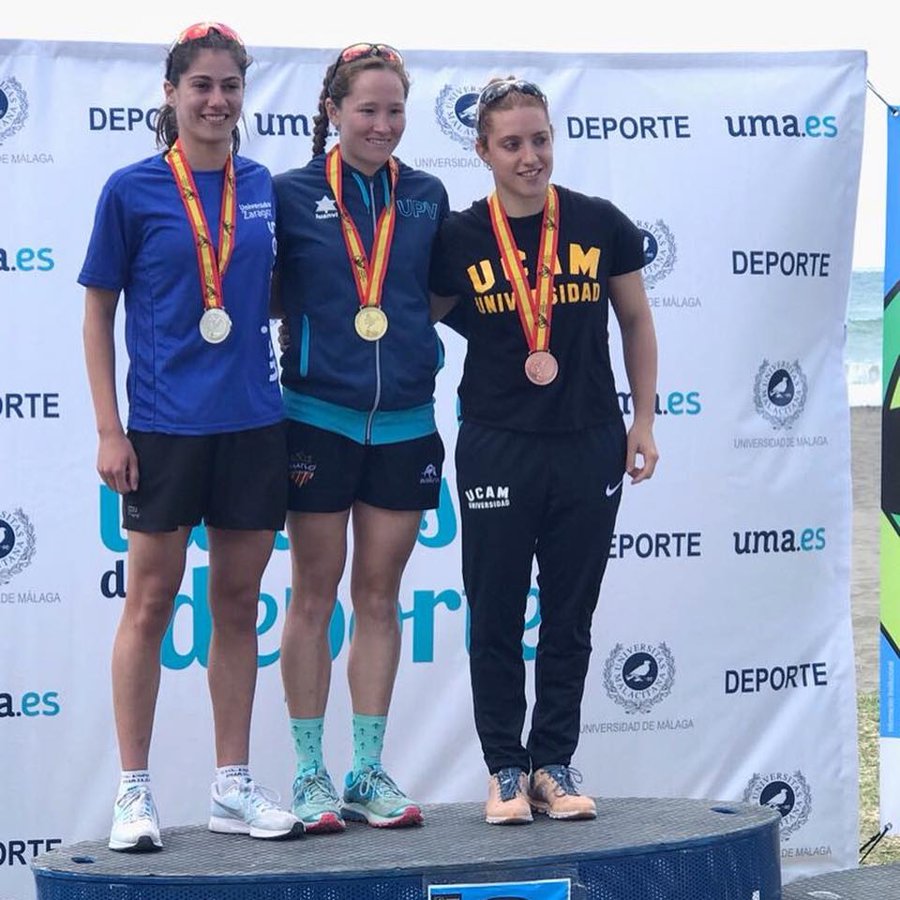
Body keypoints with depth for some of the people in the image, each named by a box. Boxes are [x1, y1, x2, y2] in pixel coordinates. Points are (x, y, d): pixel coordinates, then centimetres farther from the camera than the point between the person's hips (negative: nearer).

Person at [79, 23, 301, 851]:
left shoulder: (264, 187, 6)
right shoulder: (133, 189, -3)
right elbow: (99, 314, 0)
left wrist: (296, 400, 10)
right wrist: (109, 429, -6)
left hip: (254, 423, 4)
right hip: (164, 425, -4)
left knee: (239, 604, 9)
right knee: (151, 602, 2)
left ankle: (233, 788, 17)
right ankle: (134, 794, 8)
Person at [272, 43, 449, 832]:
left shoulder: (426, 197, 6)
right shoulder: (291, 195, -3)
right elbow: (260, 296, 3)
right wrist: (310, 314, -11)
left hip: (404, 422, 3)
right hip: (319, 418, -3)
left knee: (379, 596, 8)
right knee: (315, 596, 3)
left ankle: (369, 773, 14)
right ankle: (311, 776, 9)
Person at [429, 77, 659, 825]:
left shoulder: (600, 226, -1)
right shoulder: (460, 239, -3)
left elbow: (637, 322, 10)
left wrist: (643, 420, 6)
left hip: (589, 448, 1)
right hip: (497, 449, -1)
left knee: (571, 617, 7)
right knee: (497, 617, 4)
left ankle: (554, 764, 17)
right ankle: (505, 770, 14)